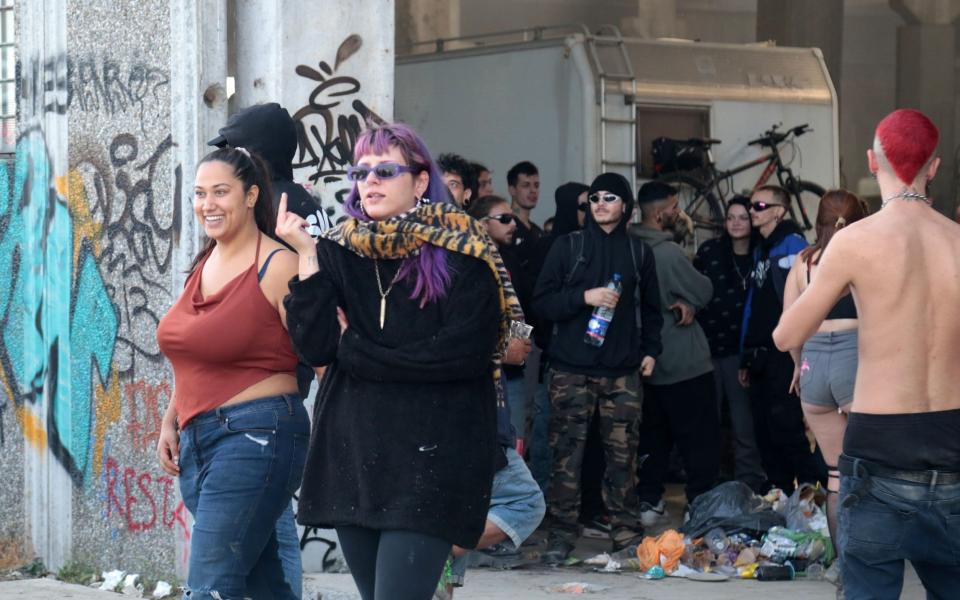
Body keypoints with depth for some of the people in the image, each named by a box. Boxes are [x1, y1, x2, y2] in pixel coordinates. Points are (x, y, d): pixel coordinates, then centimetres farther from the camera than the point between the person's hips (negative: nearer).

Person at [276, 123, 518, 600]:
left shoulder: (460, 254, -4)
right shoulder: (337, 251, 7)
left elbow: (464, 354, -14)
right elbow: (314, 347, -3)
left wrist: (355, 350, -8)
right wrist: (307, 256, -11)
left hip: (430, 459, -5)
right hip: (351, 454, 5)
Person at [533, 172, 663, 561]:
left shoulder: (639, 252, 14)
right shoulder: (567, 247, 7)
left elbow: (650, 308, 21)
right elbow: (542, 301, 1)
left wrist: (650, 350, 8)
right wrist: (584, 297, -12)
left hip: (622, 369, 2)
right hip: (571, 367, -2)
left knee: (623, 452, -2)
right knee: (567, 451, -5)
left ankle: (625, 531, 6)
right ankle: (561, 534, -2)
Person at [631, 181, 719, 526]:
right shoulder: (668, 252, -21)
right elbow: (704, 291, -12)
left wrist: (684, 303, -12)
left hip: (650, 361, 8)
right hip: (685, 364, -8)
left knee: (653, 435, 14)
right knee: (700, 437, -1)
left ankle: (648, 502, 15)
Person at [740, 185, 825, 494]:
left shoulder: (792, 244, -7)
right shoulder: (761, 251, 19)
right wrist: (746, 358, 19)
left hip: (784, 353, -9)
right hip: (762, 357, 9)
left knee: (785, 426, -13)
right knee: (765, 432, 9)